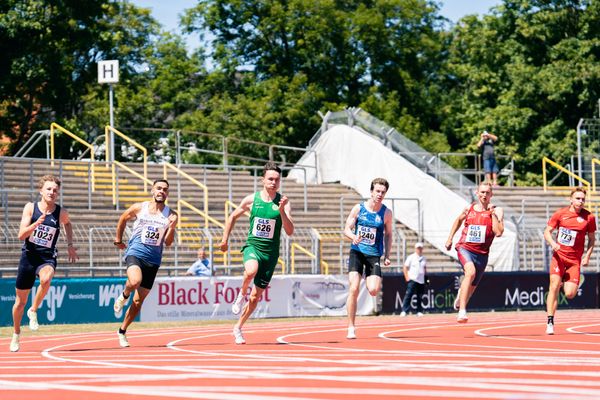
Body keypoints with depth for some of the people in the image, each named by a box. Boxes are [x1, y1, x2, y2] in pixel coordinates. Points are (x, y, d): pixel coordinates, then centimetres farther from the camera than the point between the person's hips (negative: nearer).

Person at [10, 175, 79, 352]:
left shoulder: (61, 213, -3)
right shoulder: (30, 207, -5)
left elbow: (67, 223, 23)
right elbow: (21, 235, -11)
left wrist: (70, 245, 17)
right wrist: (36, 224, -26)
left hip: (47, 257, -1)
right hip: (28, 256, 1)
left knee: (46, 279, -37)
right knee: (20, 300, 10)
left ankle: (33, 311, -12)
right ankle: (16, 334, 34)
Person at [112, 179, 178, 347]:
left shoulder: (170, 215, 2)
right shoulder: (139, 208, 2)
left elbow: (168, 242, 0)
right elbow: (123, 218, 20)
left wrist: (172, 228, -17)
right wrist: (118, 240, 24)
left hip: (153, 259, 2)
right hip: (135, 252, -2)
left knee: (139, 300, 5)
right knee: (135, 281, -34)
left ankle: (122, 331, 21)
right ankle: (124, 296, 0)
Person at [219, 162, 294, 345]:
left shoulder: (284, 202, -5)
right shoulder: (251, 199, -2)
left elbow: (290, 231, -13)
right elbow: (233, 217, 14)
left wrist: (282, 211, -27)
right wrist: (224, 240, 14)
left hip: (270, 252, 1)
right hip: (253, 246, -1)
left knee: (255, 297, 7)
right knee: (251, 270, -38)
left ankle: (238, 328, 27)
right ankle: (241, 294, -8)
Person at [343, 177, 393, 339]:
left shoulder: (386, 213, 0)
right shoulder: (358, 208, -2)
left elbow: (388, 234, 10)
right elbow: (347, 229, 1)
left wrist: (387, 256, 2)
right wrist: (354, 237, -21)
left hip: (374, 254, 0)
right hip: (357, 252, 0)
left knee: (373, 290, -16)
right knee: (353, 289, -13)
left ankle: (370, 279, 25)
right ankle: (351, 327, -4)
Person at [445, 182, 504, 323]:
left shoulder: (496, 211, -2)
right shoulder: (469, 208, 6)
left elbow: (498, 232, -17)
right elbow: (459, 220, 28)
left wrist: (493, 213, -16)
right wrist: (450, 238, 25)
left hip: (481, 253, 1)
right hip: (465, 248, -1)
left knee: (472, 286, 16)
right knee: (471, 272, -31)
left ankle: (461, 293, 56)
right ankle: (462, 311, -37)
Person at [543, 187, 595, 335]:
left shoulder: (589, 217, 0)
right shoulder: (560, 213, 0)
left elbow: (592, 239, 10)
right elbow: (547, 232, 4)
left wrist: (587, 256, -2)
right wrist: (552, 243, -16)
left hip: (575, 260, 0)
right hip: (559, 255, 0)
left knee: (570, 294, -9)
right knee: (554, 287, -16)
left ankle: (565, 283, 28)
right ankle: (550, 322, -9)